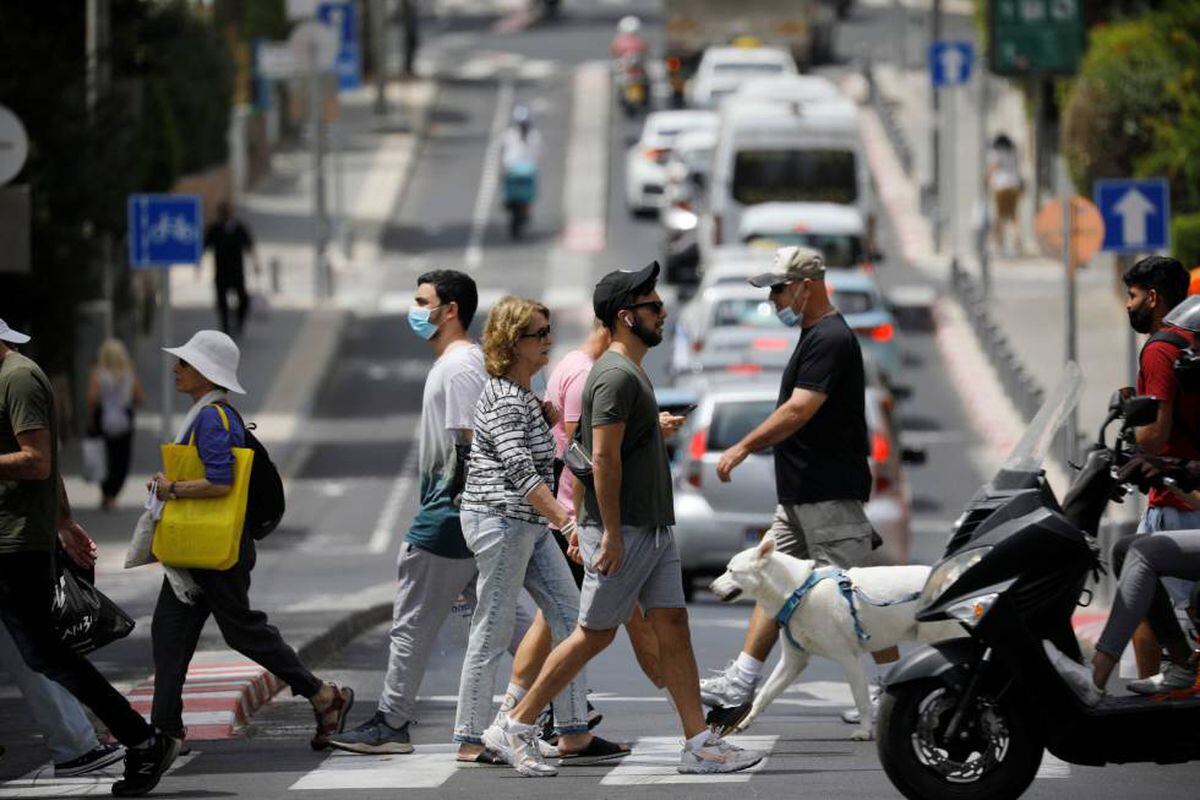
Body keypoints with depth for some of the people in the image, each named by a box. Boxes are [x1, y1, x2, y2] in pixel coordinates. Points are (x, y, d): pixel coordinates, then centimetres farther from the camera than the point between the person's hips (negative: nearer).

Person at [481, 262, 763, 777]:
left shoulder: (631, 373, 17)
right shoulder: (615, 376, -16)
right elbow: (604, 458, -21)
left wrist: (585, 523, 22)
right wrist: (611, 534, -23)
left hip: (654, 529, 10)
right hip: (623, 531, -10)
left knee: (673, 627, 4)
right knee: (594, 635, -3)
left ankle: (699, 745, 2)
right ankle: (515, 728, 6)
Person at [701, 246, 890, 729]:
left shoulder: (830, 340, -17)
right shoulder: (817, 336, 16)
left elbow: (799, 410, -24)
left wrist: (744, 447, -21)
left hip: (830, 496, -11)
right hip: (802, 493, 11)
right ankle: (739, 685, 10)